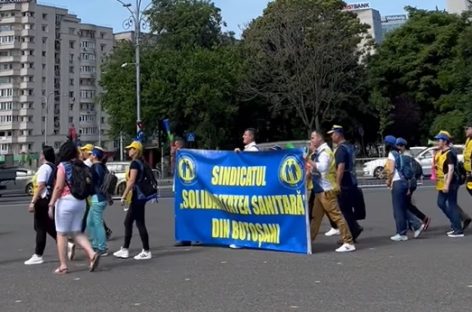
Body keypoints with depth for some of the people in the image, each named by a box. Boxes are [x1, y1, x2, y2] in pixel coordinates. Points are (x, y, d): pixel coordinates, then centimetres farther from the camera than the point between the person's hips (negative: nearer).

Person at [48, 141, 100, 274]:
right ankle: (92, 254, -7)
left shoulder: (63, 166, -8)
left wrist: (51, 204, -10)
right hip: (80, 202, 6)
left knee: (61, 234, 5)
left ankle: (63, 265, 7)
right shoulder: (81, 166, 8)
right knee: (77, 232, 13)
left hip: (65, 201, -6)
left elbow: (59, 187, -13)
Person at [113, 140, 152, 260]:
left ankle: (146, 252, 0)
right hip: (140, 196, 10)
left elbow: (131, 181, -21)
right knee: (128, 222, 14)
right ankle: (124, 250, 20)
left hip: (137, 196, -10)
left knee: (140, 223, -5)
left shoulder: (135, 163, -13)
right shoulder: (141, 162, 15)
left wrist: (124, 196, -20)